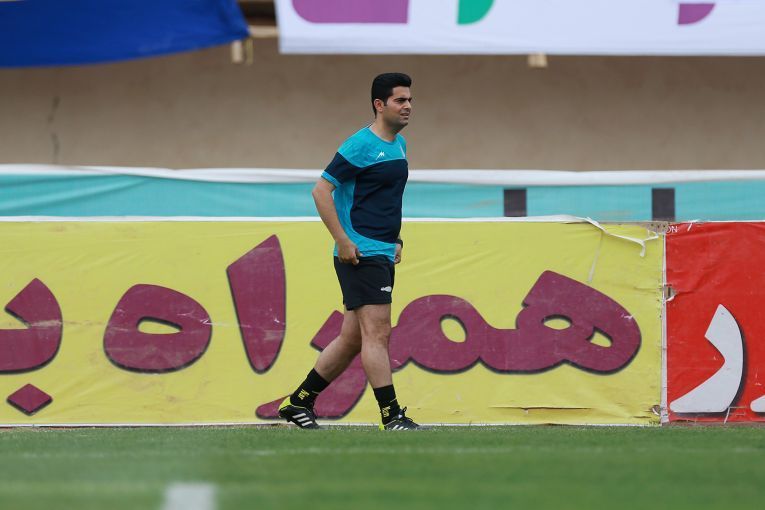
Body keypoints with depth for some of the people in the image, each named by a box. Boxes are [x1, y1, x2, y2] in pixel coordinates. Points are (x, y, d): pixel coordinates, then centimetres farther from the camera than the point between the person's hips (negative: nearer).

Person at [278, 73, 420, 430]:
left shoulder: (399, 145, 16)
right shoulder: (361, 146, -12)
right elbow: (321, 190, -14)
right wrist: (342, 241, -17)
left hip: (383, 254, 9)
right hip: (360, 254, -9)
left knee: (352, 338, 11)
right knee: (377, 333, -11)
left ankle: (299, 402, 20)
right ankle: (391, 415, -12)